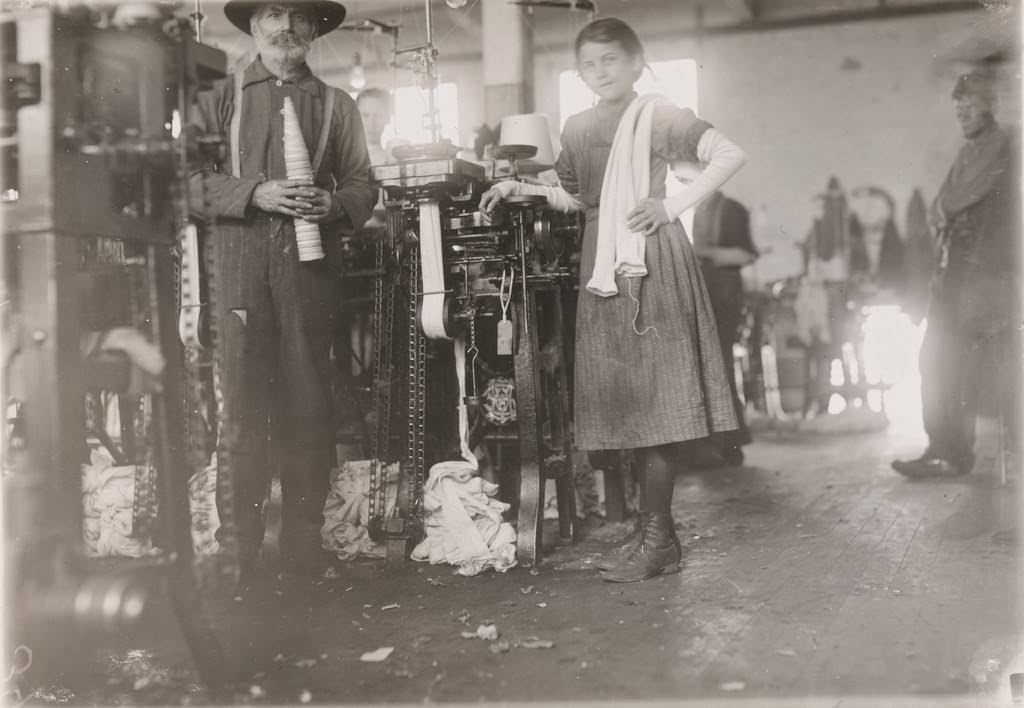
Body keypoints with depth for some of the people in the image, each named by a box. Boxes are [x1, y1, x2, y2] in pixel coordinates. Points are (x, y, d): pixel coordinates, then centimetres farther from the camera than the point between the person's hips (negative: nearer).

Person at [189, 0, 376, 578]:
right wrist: (254, 194, -10)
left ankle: (304, 539, 11)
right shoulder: (222, 98, 13)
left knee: (308, 400, 1)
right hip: (240, 263, -1)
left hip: (311, 263, 1)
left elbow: (363, 184, 13)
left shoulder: (337, 104, 18)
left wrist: (335, 205, -9)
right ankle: (237, 542, 5)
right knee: (241, 400, -4)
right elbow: (190, 178, 4)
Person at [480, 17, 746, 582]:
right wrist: (521, 189, 12)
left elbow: (731, 155, -10)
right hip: (604, 270, 6)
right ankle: (659, 533, 14)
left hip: (653, 265, -6)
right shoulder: (577, 129, 13)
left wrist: (673, 205, -14)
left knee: (653, 396, -7)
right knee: (627, 398, 5)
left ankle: (655, 535, -2)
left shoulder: (659, 118, -3)